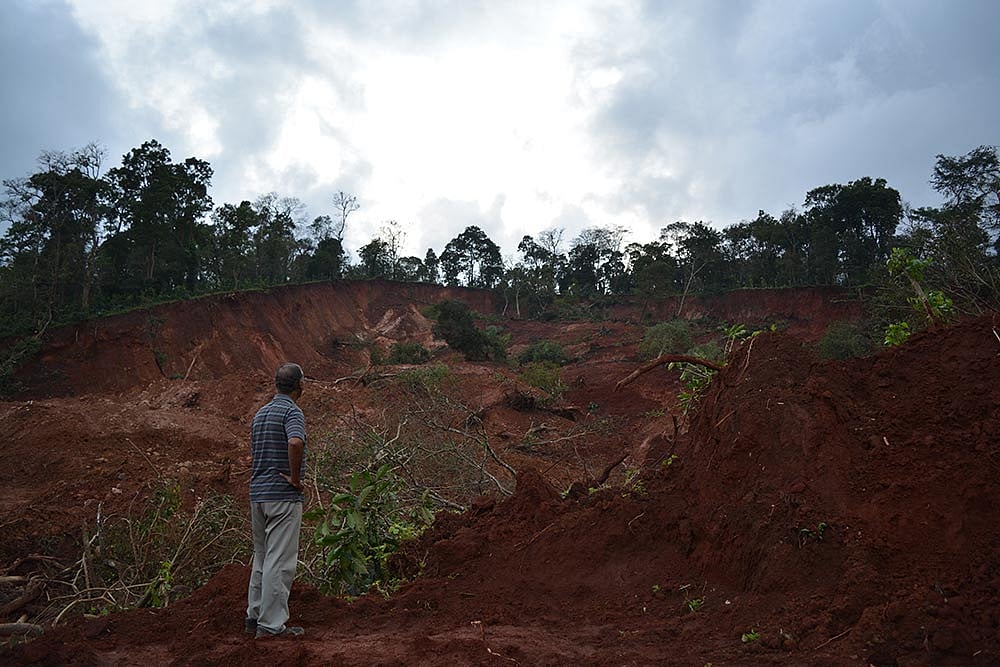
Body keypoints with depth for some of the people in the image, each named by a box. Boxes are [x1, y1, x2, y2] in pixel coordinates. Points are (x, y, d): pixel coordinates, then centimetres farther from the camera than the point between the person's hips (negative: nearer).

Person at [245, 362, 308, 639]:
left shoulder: (260, 414, 15)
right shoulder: (291, 411, -12)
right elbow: (295, 442, -32)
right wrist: (296, 477, -19)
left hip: (257, 492, 8)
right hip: (283, 495, -8)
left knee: (262, 557, 18)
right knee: (280, 560, -3)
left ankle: (255, 616, 26)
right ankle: (271, 624, 1)